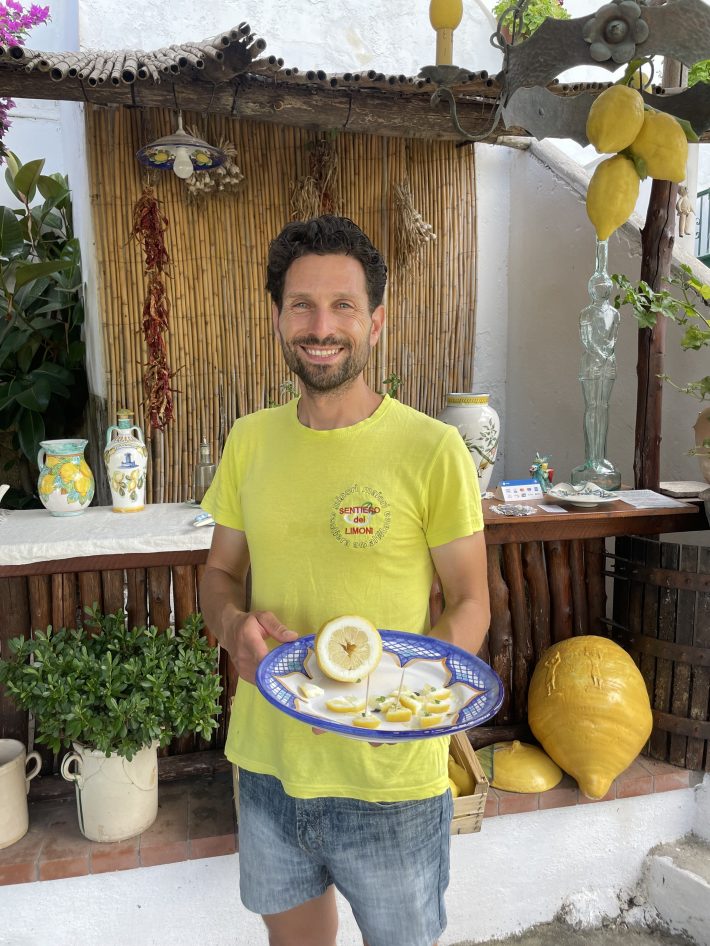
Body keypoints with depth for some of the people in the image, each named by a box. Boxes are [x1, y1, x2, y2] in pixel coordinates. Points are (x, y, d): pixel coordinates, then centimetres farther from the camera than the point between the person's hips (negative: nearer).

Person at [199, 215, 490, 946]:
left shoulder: (432, 449, -14)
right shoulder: (249, 440, 0)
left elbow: (470, 604, -7)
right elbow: (220, 573, 9)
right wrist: (234, 626, -13)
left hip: (391, 778, -3)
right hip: (266, 762, 4)